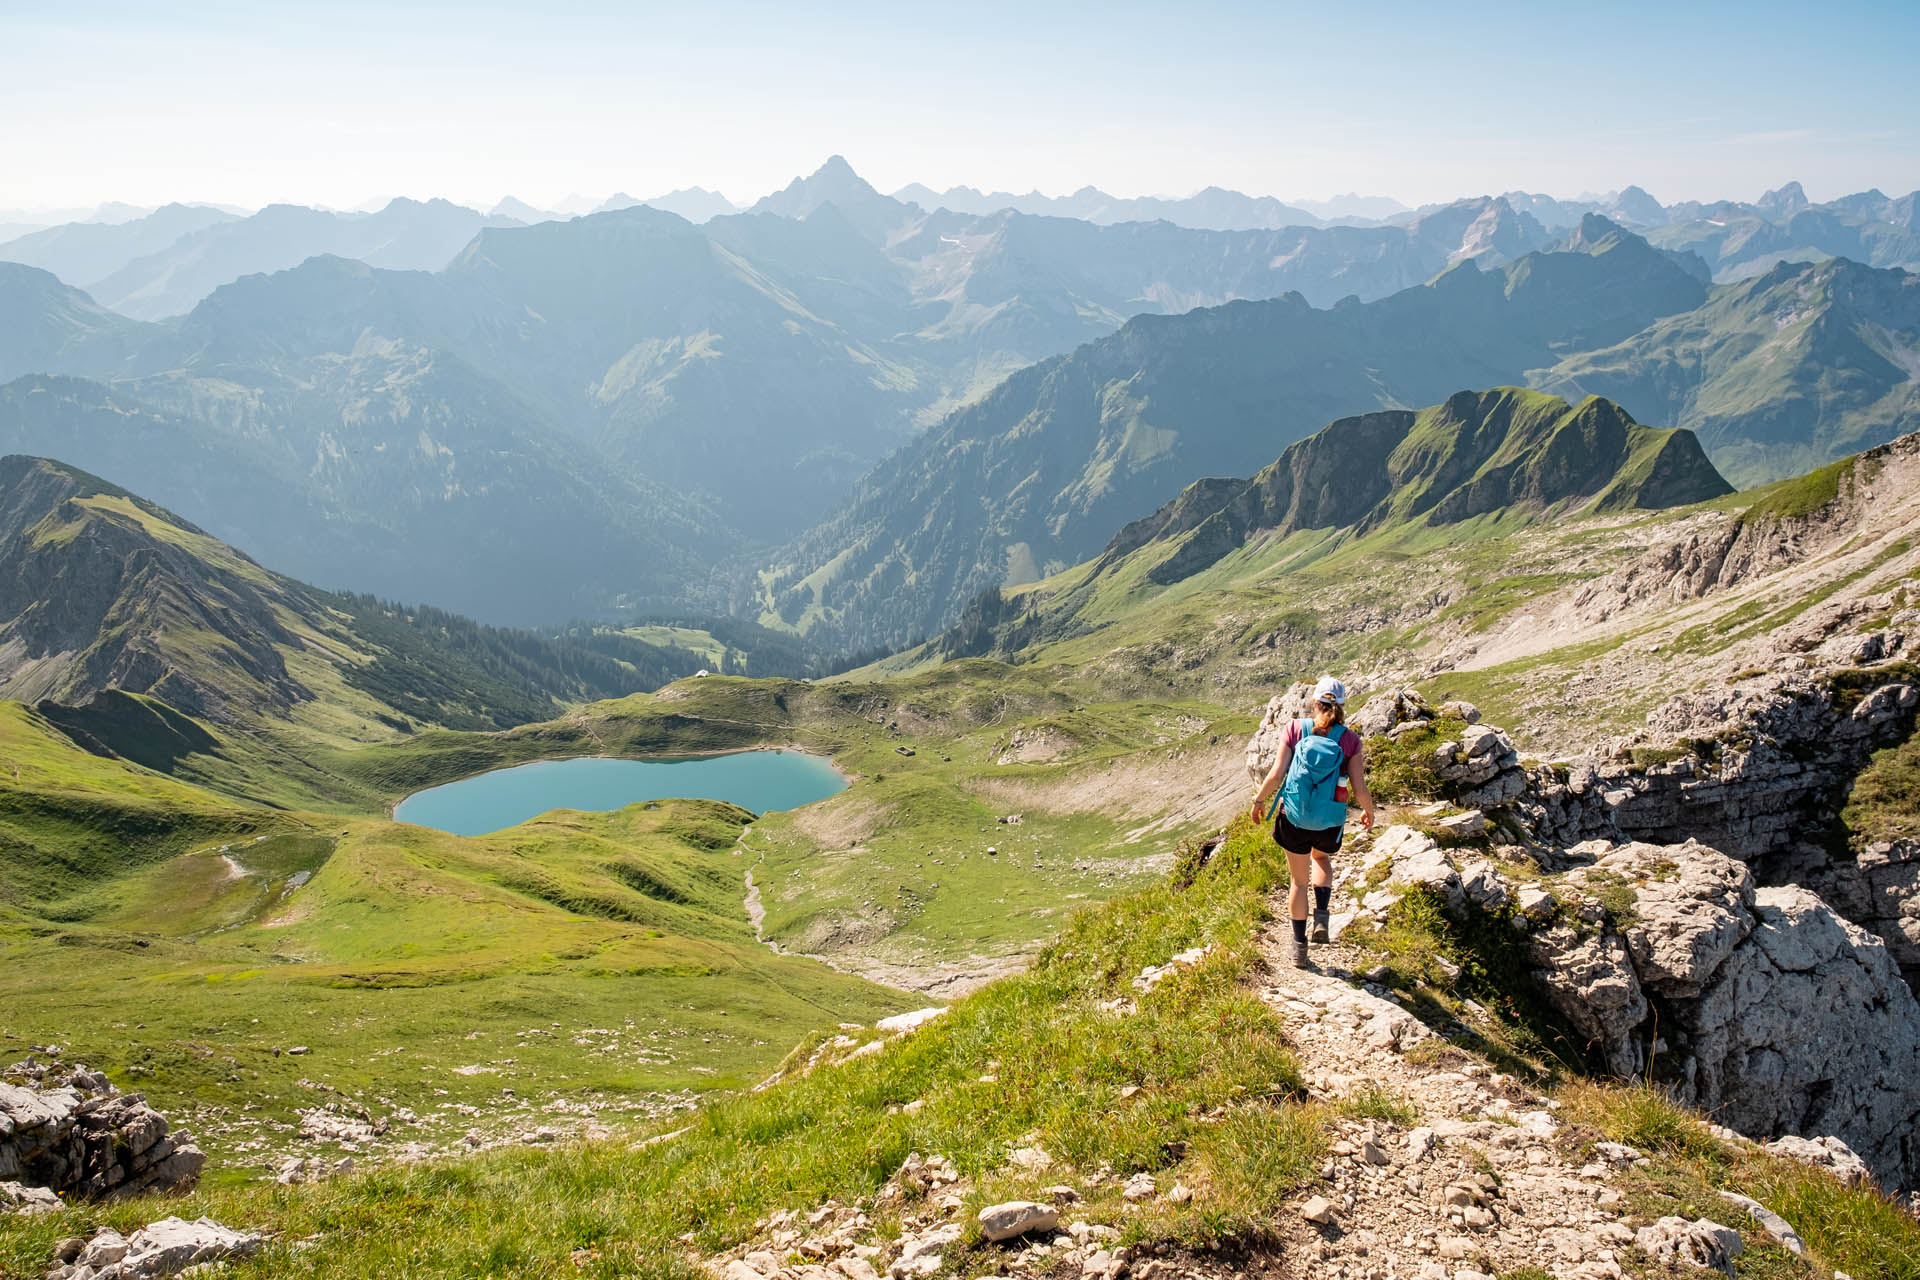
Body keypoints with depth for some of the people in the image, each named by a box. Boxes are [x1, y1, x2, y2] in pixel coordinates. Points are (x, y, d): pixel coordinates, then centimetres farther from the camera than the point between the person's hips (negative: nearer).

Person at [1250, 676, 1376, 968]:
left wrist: (1258, 800, 6)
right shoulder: (1350, 740, -9)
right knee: (1321, 857, 34)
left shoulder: (1296, 730, -8)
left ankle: (1299, 947, 25)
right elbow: (1360, 788, -8)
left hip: (1294, 818, 0)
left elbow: (1276, 775, -11)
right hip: (1331, 822, 0)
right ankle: (1321, 917, 15)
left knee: (1299, 881, 17)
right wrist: (1368, 811, 12)